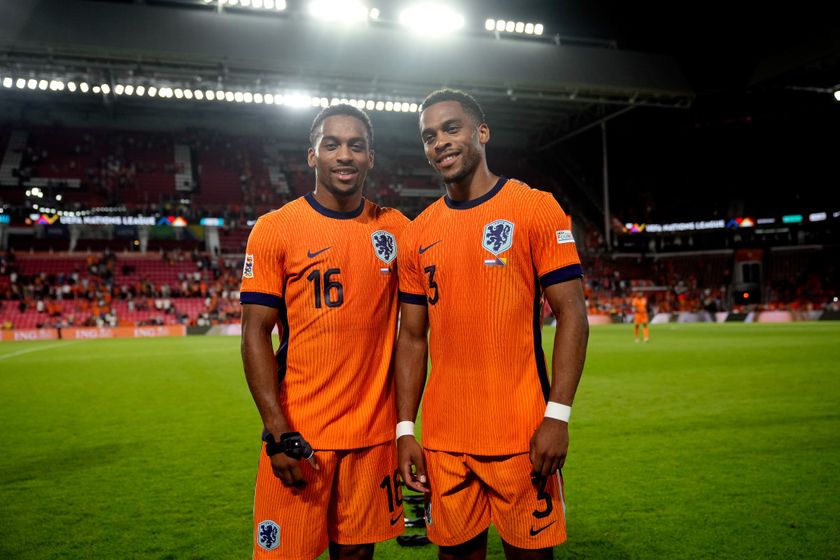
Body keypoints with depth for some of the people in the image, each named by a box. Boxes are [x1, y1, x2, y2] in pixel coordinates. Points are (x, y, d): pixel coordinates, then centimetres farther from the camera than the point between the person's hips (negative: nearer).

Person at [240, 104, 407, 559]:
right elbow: (256, 333, -7)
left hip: (374, 432, 3)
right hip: (298, 435, -3)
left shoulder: (395, 228, 4)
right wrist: (278, 431, -13)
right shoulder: (275, 229, -5)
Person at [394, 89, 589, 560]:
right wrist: (405, 429, 4)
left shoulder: (536, 209, -4)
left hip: (521, 433, -3)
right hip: (443, 437, 4)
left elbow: (572, 314, -6)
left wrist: (557, 415, -13)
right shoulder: (418, 234, 8)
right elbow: (412, 337, 10)